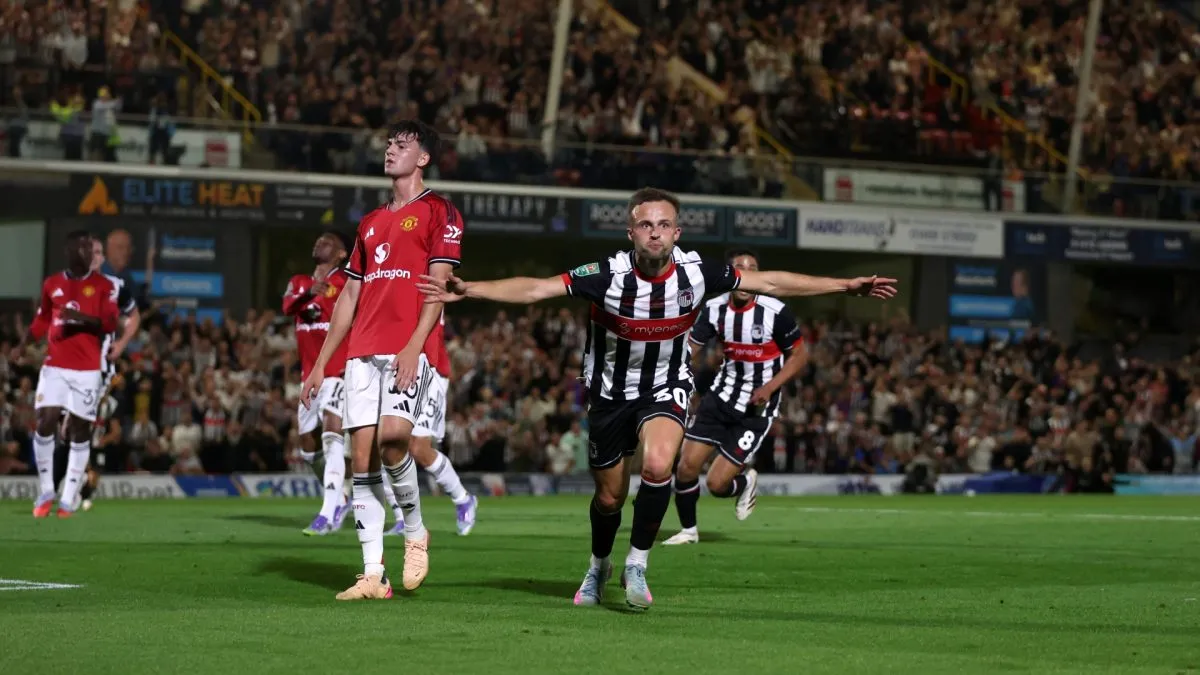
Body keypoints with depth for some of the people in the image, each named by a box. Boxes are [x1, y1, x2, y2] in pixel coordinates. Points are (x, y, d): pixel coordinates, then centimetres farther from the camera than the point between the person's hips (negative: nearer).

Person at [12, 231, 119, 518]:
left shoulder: (103, 285, 2)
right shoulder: (52, 284, 10)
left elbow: (111, 323, -7)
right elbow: (41, 321, 18)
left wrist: (81, 317, -23)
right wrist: (22, 345, 2)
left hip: (87, 369, -2)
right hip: (54, 366, 2)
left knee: (80, 430, -2)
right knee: (45, 422, -11)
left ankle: (69, 499, 3)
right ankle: (46, 492, 2)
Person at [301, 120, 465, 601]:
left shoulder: (439, 213, 3)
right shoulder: (371, 223, 23)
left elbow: (439, 285, -7)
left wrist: (415, 346, -19)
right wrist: (320, 363, 19)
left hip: (409, 349, -6)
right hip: (363, 352, 6)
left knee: (392, 436, -25)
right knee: (362, 455, -3)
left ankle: (415, 532, -1)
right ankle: (373, 575, -2)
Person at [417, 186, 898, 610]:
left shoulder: (696, 274, -17)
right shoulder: (608, 275, -23)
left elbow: (771, 282, -8)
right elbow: (535, 289, -27)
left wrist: (846, 286, -8)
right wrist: (470, 290, -40)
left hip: (665, 391, 0)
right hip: (610, 394, 0)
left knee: (658, 465, -29)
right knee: (609, 496, 11)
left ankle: (637, 564, -8)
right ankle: (599, 566, 43)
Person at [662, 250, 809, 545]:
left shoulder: (775, 312, -17)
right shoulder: (715, 309, -5)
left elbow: (799, 355, -6)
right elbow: (690, 349, 5)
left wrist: (770, 387, -18)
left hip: (756, 407, -4)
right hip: (723, 395, 4)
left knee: (717, 484, -9)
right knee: (686, 466, -3)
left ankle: (745, 483, 28)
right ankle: (688, 530, 23)